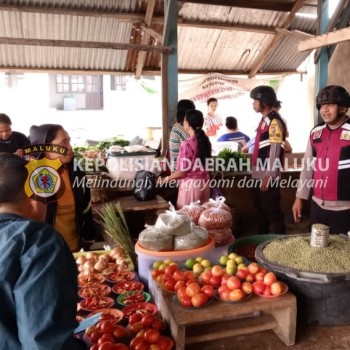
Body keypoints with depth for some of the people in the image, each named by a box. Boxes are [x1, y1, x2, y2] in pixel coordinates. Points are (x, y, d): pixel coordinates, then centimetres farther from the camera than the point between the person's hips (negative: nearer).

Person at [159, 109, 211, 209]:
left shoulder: (187, 144, -18)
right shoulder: (205, 140, 4)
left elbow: (182, 172, -15)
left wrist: (166, 179, -1)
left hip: (191, 184, -7)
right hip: (204, 183, 7)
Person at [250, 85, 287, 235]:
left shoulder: (274, 121, -15)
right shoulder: (264, 119, 13)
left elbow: (275, 151, -19)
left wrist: (268, 176, -20)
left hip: (268, 176, -9)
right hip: (258, 174, 9)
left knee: (272, 211, 0)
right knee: (260, 210, 18)